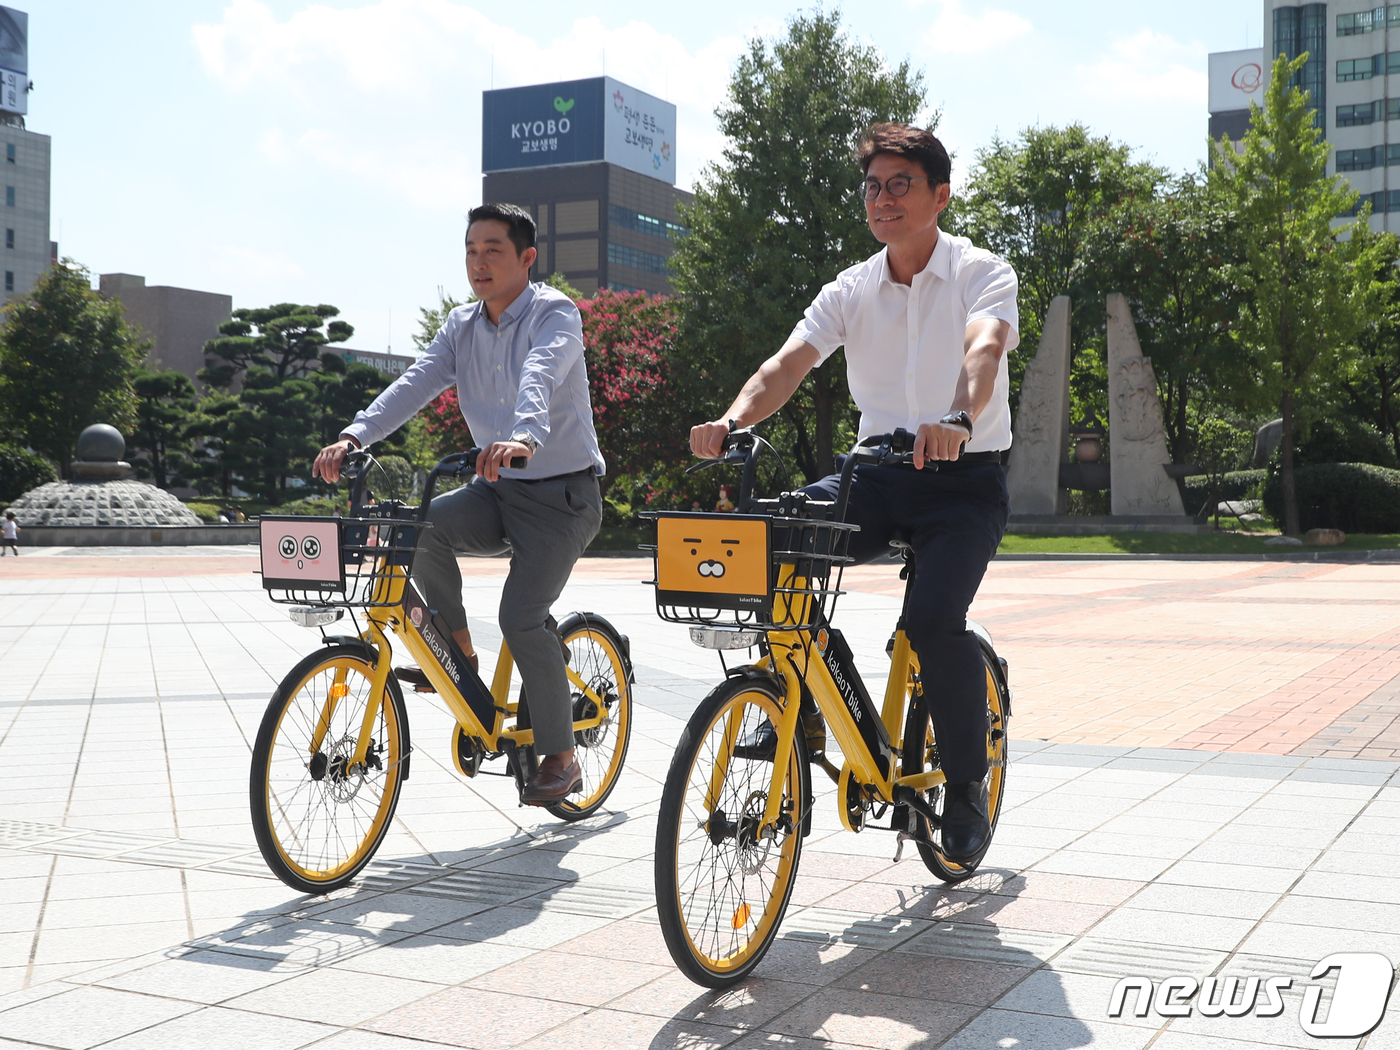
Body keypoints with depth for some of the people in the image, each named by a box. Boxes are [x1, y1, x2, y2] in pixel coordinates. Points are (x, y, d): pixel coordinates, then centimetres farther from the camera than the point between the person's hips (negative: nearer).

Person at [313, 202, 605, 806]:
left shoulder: (554, 314, -13)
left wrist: (523, 437, -55)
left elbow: (540, 377, -34)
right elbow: (416, 384, -7)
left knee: (521, 616, -18)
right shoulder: (462, 326, 7)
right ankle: (457, 654, -2)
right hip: (499, 490, 6)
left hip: (562, 493, -6)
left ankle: (561, 760, -1)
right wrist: (355, 436, -24)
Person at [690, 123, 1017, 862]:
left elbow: (983, 349, -28)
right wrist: (731, 421, -30)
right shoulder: (851, 290, 5)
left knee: (934, 618, -27)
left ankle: (967, 784, -2)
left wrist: (958, 420, -50)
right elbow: (788, 364, -9)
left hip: (963, 476, -4)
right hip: (878, 473, 4)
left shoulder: (983, 274, -6)